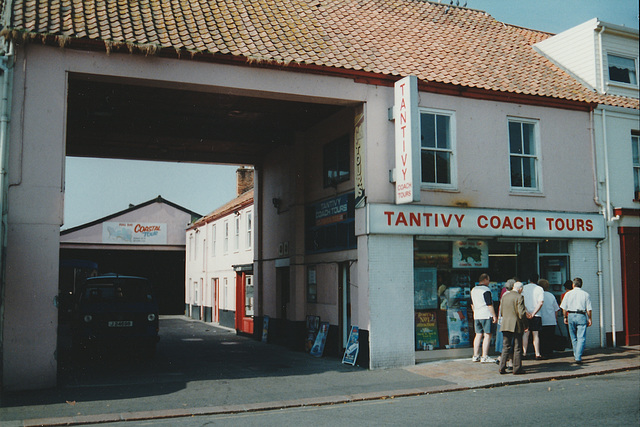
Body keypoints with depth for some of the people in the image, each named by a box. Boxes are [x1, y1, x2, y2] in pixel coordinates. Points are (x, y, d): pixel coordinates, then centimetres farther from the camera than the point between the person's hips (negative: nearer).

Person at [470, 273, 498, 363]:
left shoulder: (473, 290, 13)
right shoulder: (486, 290, -12)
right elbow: (489, 304, -14)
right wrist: (494, 316, -9)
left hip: (476, 316, 8)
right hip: (486, 315, -8)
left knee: (478, 335, 11)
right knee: (487, 335, -5)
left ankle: (475, 356, 11)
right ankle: (485, 357, -8)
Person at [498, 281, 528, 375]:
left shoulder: (504, 296, 8)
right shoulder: (519, 297, -11)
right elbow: (521, 313, -16)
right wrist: (525, 325, -7)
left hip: (505, 324, 5)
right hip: (516, 325, -5)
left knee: (505, 347, 10)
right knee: (517, 348, 4)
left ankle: (502, 367, 6)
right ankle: (517, 368, 8)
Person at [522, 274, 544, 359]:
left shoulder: (523, 288, 4)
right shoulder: (540, 289, 0)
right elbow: (541, 302, -10)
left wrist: (526, 312, -9)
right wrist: (533, 313, -11)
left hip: (525, 315, 1)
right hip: (536, 315, -1)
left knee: (525, 334, 6)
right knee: (536, 335, 4)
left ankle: (524, 353, 4)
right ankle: (537, 354, 4)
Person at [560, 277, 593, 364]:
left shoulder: (568, 294, 5)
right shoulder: (585, 294, 2)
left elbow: (564, 308, 4)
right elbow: (588, 309, 0)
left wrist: (565, 317, 14)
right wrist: (589, 319, 9)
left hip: (571, 315, 2)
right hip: (581, 316, -2)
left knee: (573, 337, 16)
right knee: (581, 338, -4)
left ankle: (576, 355, 24)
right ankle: (578, 358, -14)